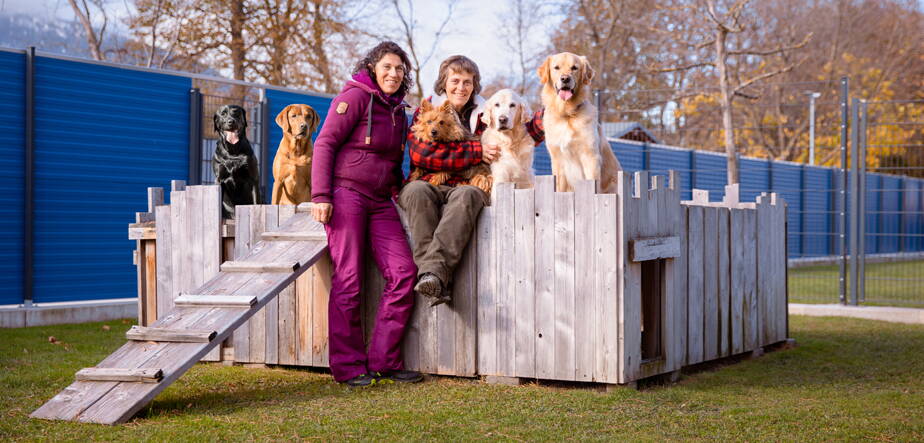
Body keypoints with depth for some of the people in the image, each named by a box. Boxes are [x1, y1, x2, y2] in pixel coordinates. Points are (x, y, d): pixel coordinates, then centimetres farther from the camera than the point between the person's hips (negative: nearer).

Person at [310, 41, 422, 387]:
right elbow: (324, 144, -9)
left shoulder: (398, 111, 20)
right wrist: (320, 195, -16)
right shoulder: (357, 96, -3)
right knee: (348, 279, -6)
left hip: (380, 201, 7)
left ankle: (384, 360, 3)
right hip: (346, 193, -7)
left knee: (403, 273, -4)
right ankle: (348, 367, 2)